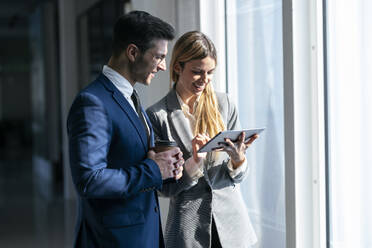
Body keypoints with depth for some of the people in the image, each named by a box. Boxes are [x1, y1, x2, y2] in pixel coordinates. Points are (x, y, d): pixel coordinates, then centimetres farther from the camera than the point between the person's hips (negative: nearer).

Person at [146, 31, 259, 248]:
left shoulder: (223, 104, 3)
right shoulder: (157, 115, -6)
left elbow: (238, 176, 4)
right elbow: (166, 187, -6)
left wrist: (238, 159, -17)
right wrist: (194, 162, -21)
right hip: (189, 227, -2)